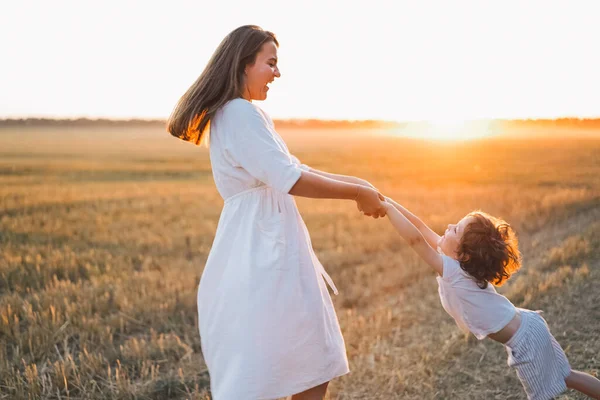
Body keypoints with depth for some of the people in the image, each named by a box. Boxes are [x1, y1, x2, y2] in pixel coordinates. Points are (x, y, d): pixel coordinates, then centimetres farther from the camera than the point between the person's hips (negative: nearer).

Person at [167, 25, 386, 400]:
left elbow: (291, 168, 18)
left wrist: (354, 183, 11)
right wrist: (356, 194, -11)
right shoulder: (241, 114, -16)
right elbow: (290, 179, -22)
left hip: (263, 248, 11)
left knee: (313, 365, 17)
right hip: (264, 251, -11)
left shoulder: (236, 113, 17)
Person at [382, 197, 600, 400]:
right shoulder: (456, 260, -3)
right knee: (564, 376, 24)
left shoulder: (452, 271, -27)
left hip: (525, 340, -8)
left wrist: (386, 208, -29)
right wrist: (390, 202, -4)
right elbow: (421, 228, 2)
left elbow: (414, 238, -36)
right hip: (527, 326, 8)